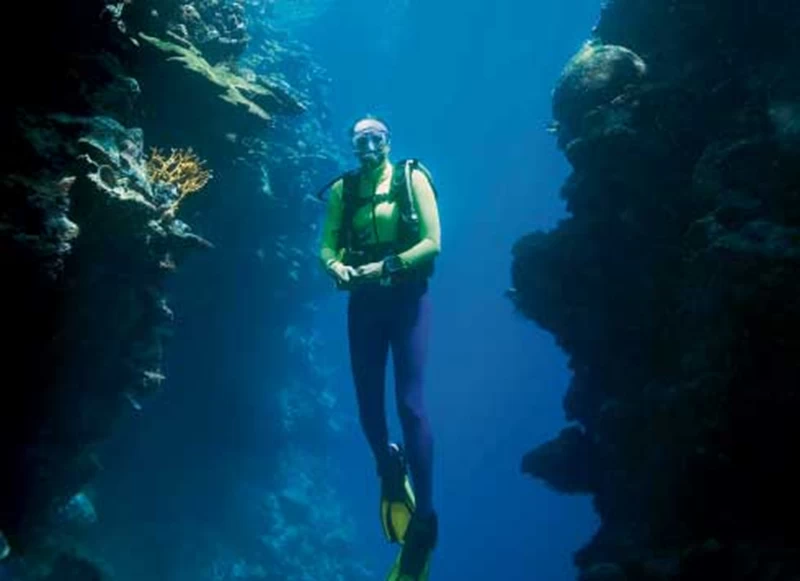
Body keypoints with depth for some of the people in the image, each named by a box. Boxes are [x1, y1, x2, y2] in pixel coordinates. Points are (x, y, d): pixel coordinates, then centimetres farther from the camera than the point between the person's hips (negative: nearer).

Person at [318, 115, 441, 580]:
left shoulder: (412, 178, -3)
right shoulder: (343, 189, 5)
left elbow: (433, 242, -10)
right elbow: (327, 246, 2)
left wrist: (387, 266, -22)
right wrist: (337, 268, -20)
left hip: (408, 299, -3)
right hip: (364, 301, 3)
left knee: (410, 402, -12)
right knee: (368, 403, 6)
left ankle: (424, 517, -4)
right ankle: (391, 474, 37)